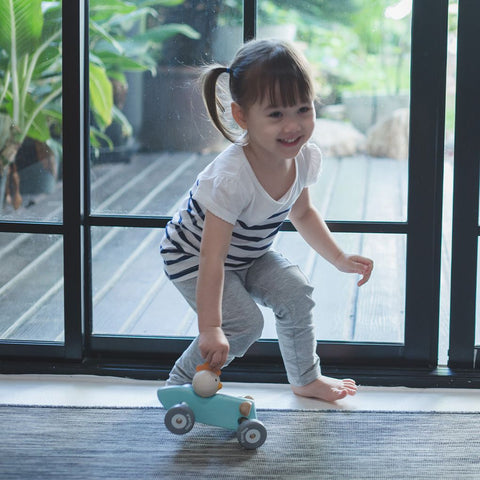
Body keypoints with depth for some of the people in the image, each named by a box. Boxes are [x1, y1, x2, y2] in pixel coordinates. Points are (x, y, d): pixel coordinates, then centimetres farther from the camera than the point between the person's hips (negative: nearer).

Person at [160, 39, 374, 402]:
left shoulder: (305, 158, -18)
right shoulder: (232, 178, -41)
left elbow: (302, 214, 6)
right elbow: (212, 258, -40)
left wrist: (340, 259, 2)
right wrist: (210, 328, -42)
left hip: (249, 255, 7)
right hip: (192, 258, -7)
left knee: (296, 293, -6)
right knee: (244, 322, -20)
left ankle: (306, 379, 17)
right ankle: (181, 383, 2)